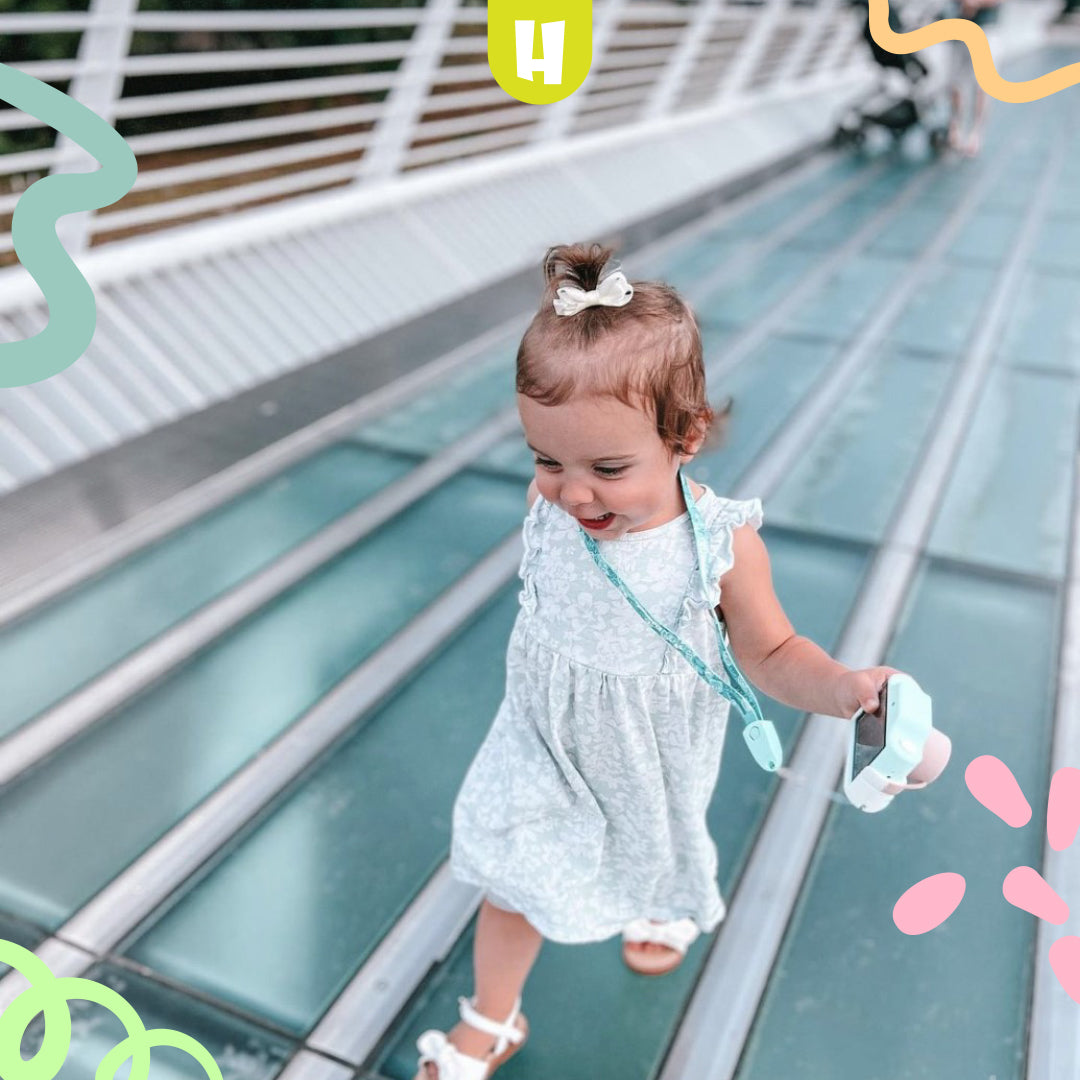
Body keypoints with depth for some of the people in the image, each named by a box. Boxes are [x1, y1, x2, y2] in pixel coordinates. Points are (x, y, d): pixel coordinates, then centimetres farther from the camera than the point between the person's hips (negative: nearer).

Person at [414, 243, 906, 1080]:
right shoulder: (550, 505, -23)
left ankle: (669, 908, 70)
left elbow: (770, 652, -18)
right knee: (512, 878, 13)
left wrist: (845, 688, -34)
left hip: (653, 755, -1)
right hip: (545, 742, 1)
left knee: (656, 847, 30)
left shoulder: (722, 544, -31)